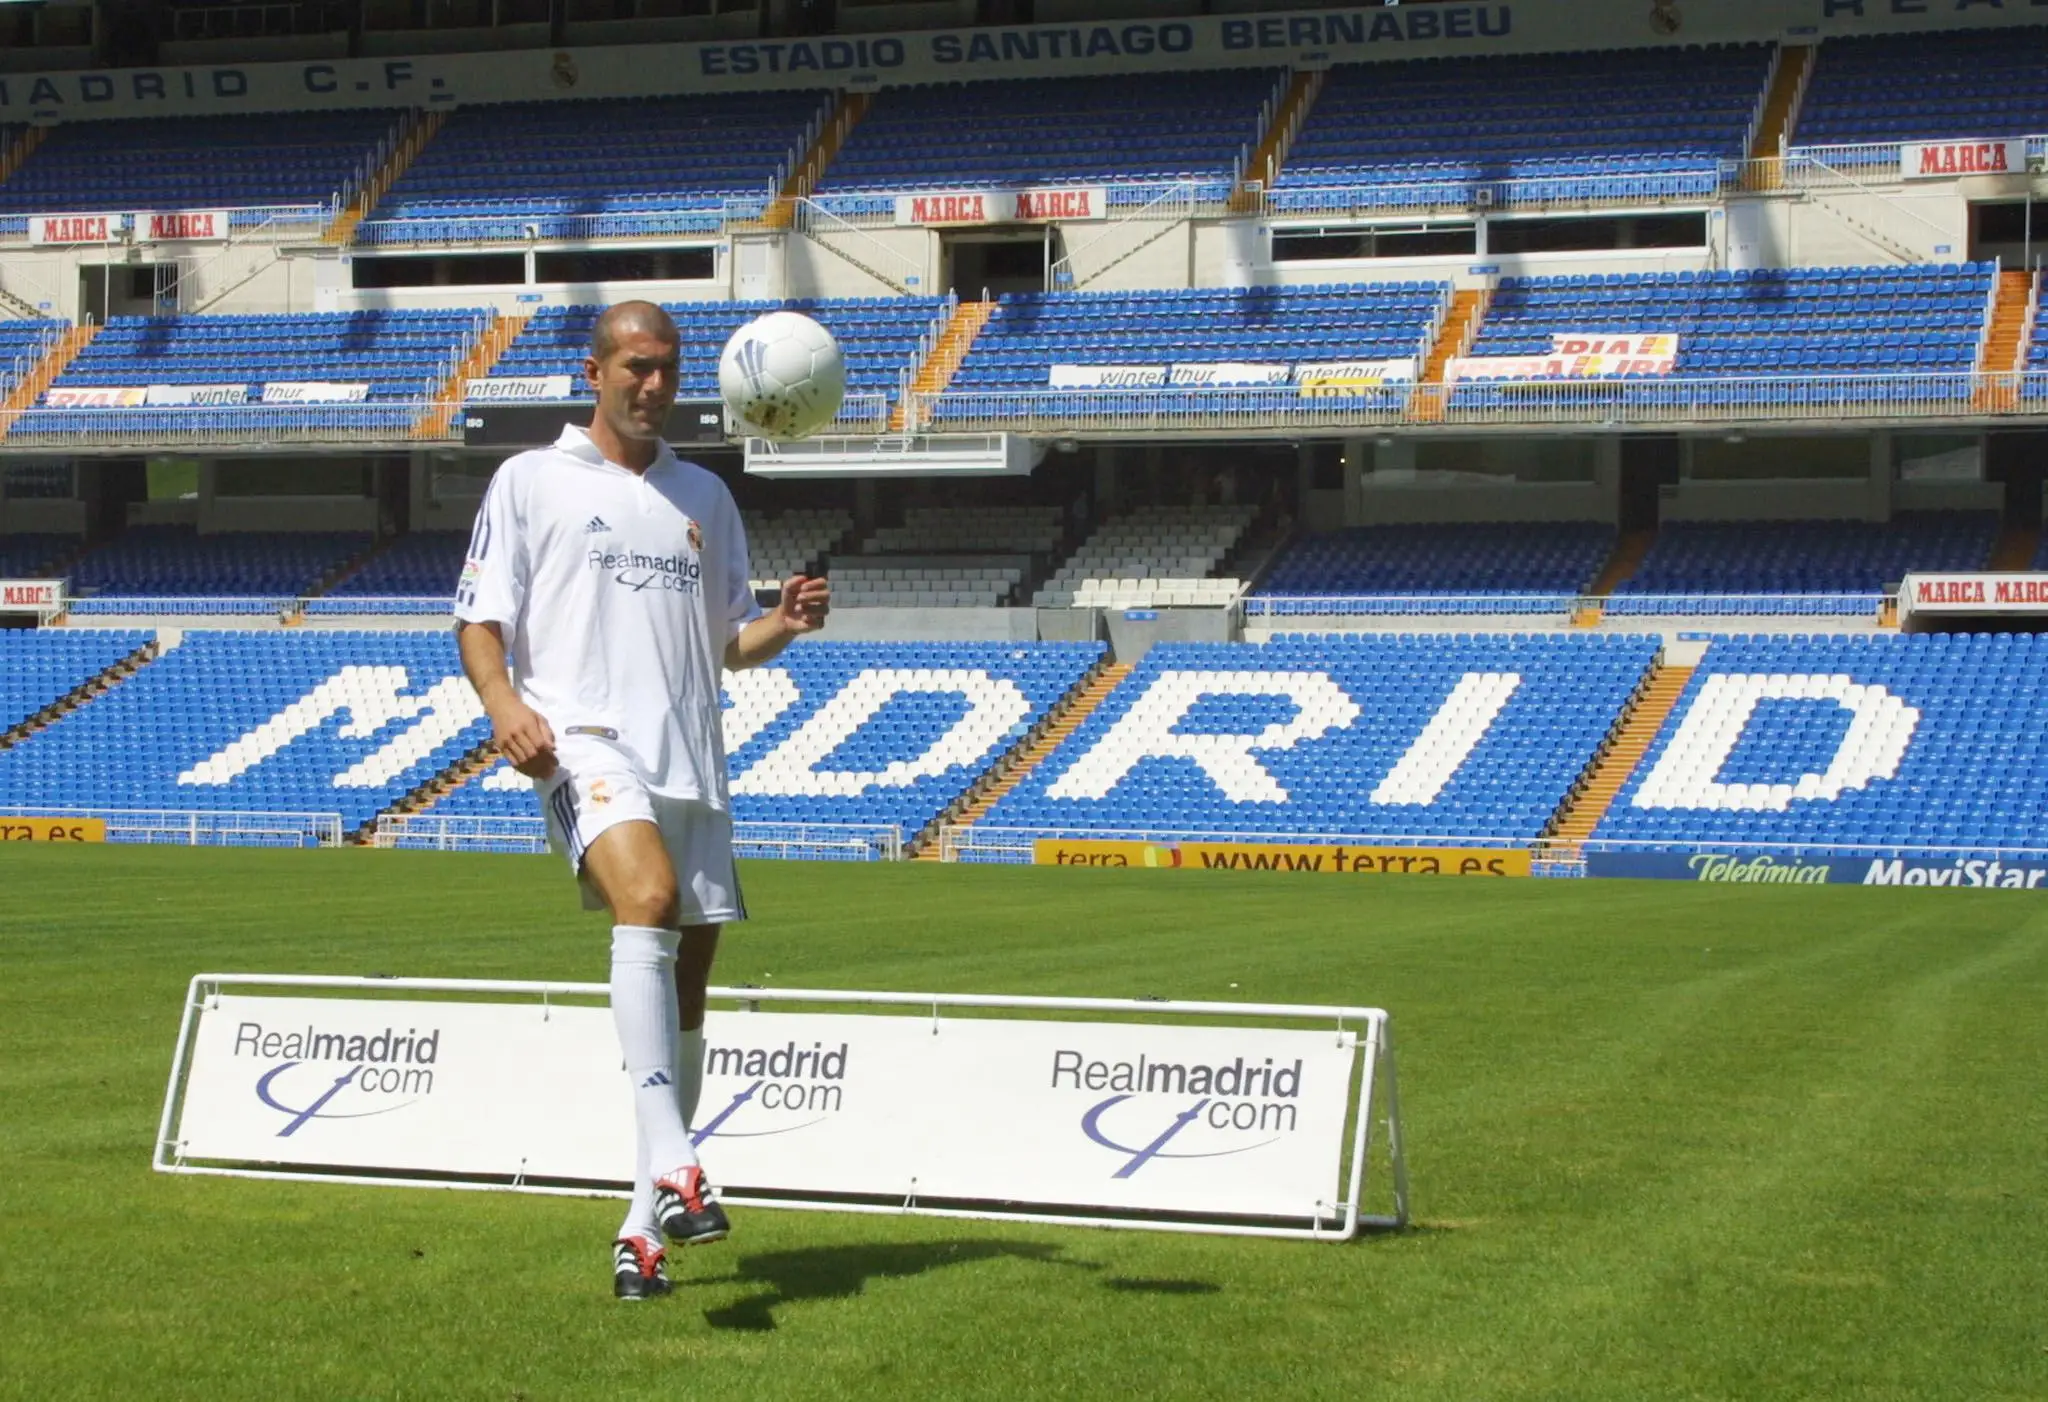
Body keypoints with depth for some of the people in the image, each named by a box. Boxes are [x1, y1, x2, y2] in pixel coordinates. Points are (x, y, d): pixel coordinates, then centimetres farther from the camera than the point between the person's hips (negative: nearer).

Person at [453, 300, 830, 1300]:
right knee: (649, 900, -33)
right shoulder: (532, 481, 9)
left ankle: (644, 1228, 14)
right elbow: (478, 618, 5)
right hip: (586, 741, -5)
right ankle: (673, 1170, -41)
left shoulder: (705, 497, 21)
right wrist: (504, 702, -15)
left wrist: (787, 622, 2)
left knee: (684, 990, 4)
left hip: (692, 760, 6)